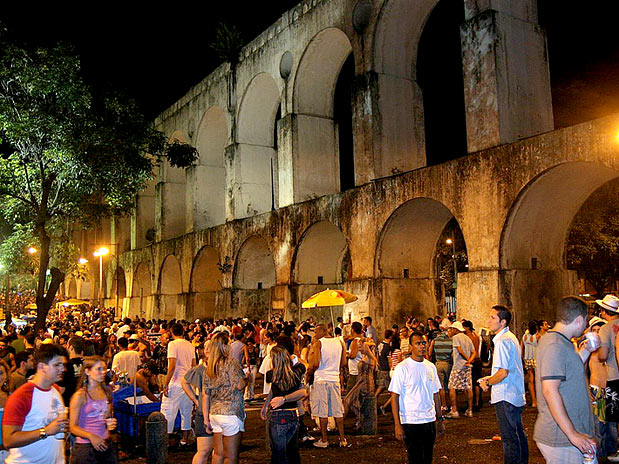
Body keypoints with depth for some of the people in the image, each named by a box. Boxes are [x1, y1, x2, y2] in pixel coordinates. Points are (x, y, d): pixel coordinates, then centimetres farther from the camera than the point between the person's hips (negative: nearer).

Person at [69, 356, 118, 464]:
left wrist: (111, 424, 2)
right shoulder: (80, 395, -9)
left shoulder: (106, 392, 9)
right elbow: (73, 427, -11)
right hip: (85, 447, -5)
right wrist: (91, 436, -24)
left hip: (106, 445, 5)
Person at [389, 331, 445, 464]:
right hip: (410, 422, -5)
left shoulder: (431, 367, 9)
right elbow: (394, 397, -10)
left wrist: (440, 420, 14)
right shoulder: (402, 368, -9)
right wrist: (397, 425, -15)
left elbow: (435, 395, 15)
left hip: (430, 421, 5)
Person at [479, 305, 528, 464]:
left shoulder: (502, 341, -19)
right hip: (517, 395, 10)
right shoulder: (511, 337, 13)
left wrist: (487, 382, -9)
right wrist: (490, 378, 16)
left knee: (509, 438, -3)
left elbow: (503, 372, -24)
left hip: (505, 397, -10)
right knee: (519, 434, 17)